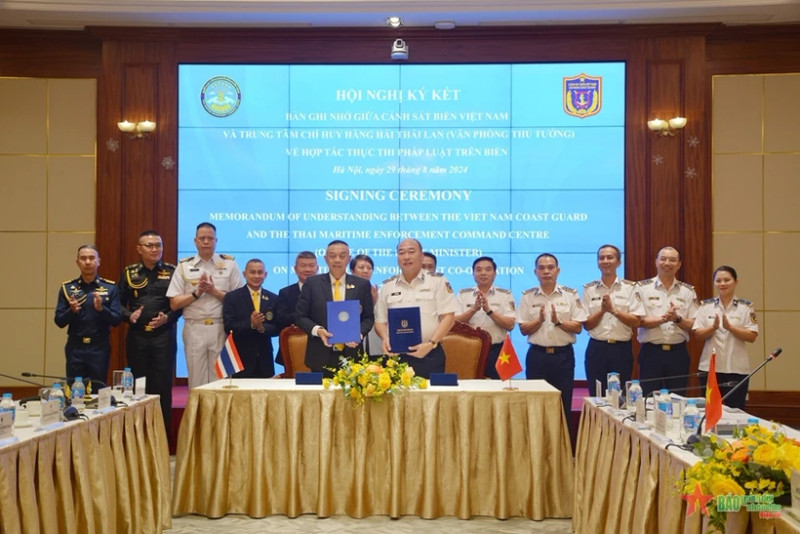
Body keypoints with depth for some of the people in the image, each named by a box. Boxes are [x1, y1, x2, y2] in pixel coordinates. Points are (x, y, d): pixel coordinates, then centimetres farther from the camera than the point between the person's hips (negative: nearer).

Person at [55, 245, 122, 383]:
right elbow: (59, 322, 3)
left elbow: (117, 320, -2)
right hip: (75, 347, 1)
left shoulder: (110, 288, 1)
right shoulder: (67, 288, 4)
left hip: (100, 348, -1)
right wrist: (72, 311, -16)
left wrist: (101, 309, -19)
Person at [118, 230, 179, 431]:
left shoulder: (171, 272, 4)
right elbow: (119, 303, 8)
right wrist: (129, 315, -11)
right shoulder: (129, 273, 9)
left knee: (163, 385, 0)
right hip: (136, 337, 2)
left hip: (164, 336, -2)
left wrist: (168, 318, -14)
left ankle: (163, 431, 8)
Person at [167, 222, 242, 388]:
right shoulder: (184, 266, 7)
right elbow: (174, 304, 4)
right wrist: (197, 292, -9)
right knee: (196, 380, 5)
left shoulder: (229, 264, 4)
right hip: (194, 329, 1)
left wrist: (214, 291, -11)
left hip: (222, 329, -1)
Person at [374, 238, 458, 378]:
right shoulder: (387, 286, 12)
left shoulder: (438, 281, 2)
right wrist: (385, 339, -6)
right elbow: (380, 321, 15)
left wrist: (431, 343, -14)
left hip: (430, 355, -3)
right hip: (396, 355, 3)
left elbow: (448, 317, -3)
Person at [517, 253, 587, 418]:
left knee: (563, 404, 4)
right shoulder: (528, 296, 4)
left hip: (563, 355, -1)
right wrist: (539, 320, -16)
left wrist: (558, 321, -17)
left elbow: (578, 328, -1)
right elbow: (523, 330, 1)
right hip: (537, 355, 1)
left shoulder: (570, 295, 2)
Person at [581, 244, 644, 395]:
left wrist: (613, 310, -16)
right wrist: (602, 310, -14)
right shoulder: (589, 289, 5)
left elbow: (636, 322, -4)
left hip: (622, 349, -1)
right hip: (597, 349, 1)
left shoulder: (630, 288, 2)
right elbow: (587, 325, 2)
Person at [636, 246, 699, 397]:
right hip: (651, 352, -2)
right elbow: (638, 321, -7)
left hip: (678, 353, 2)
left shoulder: (688, 291, 8)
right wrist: (662, 319, -22)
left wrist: (677, 318, -16)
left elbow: (694, 326, 4)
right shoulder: (643, 288, 1)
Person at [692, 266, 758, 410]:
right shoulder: (706, 306, 6)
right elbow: (698, 334, 2)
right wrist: (713, 328, -17)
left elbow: (752, 336, -5)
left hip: (736, 369, -1)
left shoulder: (746, 307, 2)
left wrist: (730, 327, -17)